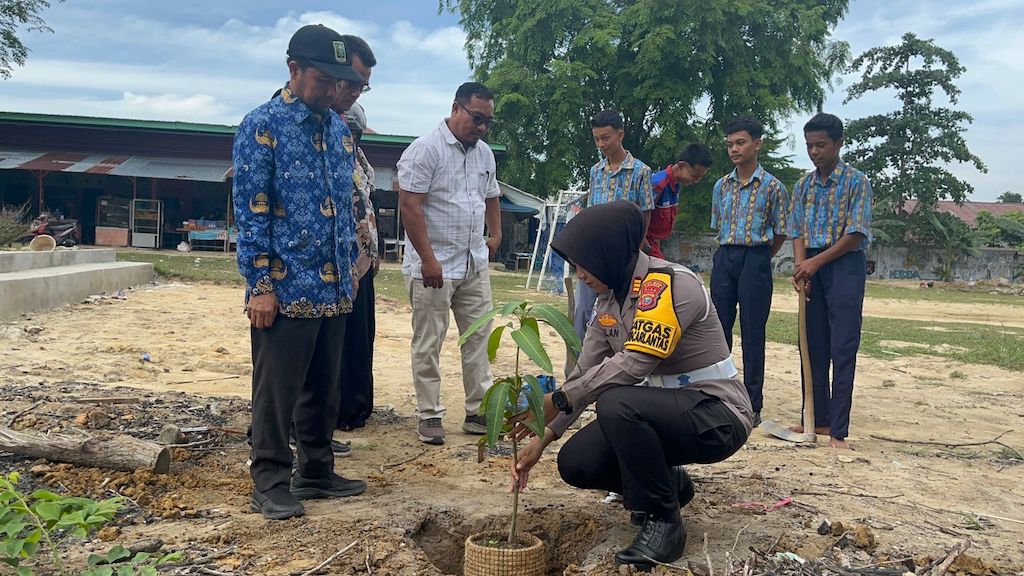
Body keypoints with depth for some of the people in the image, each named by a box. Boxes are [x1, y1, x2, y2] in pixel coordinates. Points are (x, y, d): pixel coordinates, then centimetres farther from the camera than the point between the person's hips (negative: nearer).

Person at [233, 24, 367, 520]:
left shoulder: (339, 129, 12)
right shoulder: (262, 125, -8)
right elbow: (249, 210, -11)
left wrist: (349, 270, 14)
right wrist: (260, 285, -15)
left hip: (334, 289, 7)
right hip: (285, 289, -7)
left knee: (323, 388, 15)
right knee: (276, 391, 2)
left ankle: (317, 472, 28)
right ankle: (270, 484, 15)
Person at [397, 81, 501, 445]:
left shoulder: (484, 153, 12)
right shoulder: (425, 150, -11)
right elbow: (410, 207, -17)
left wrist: (495, 235, 15)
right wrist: (428, 260, -20)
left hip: (475, 266, 7)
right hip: (433, 267, -7)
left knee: (479, 340, 9)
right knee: (428, 345, 3)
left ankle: (479, 412, 18)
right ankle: (430, 416, 13)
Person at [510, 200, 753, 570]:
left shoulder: (671, 285, -22)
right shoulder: (608, 299, 4)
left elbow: (632, 364, -29)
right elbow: (585, 375, 6)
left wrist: (558, 401, -22)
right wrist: (542, 438, 0)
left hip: (716, 416, -8)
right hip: (665, 414, 8)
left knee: (616, 405, -33)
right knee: (575, 463, -7)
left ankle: (663, 521, -13)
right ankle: (670, 485, 17)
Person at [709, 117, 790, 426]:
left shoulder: (772, 187, -3)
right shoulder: (721, 186, 10)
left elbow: (780, 233, 3)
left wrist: (759, 259, 8)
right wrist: (728, 255, 16)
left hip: (755, 261, -4)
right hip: (723, 260, 5)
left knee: (752, 334, 0)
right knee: (718, 330, 7)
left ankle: (752, 406, 8)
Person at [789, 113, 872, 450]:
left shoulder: (856, 181, -3)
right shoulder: (803, 185, 12)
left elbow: (856, 234, -10)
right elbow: (798, 233, 9)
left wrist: (816, 263, -15)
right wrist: (800, 265, -9)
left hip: (844, 266, -5)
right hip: (811, 268, 5)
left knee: (843, 350, -7)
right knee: (813, 347, 8)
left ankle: (838, 431, -7)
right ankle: (818, 420, 18)